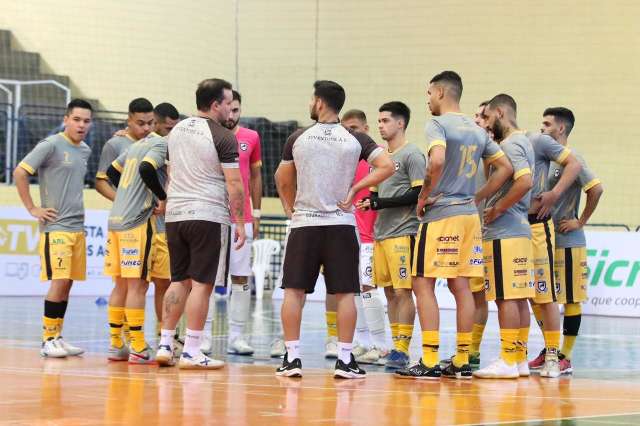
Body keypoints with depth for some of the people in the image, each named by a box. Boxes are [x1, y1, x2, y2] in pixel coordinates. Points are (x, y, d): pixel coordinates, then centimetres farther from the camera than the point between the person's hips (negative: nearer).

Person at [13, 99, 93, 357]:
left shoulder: (85, 150, 14)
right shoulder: (51, 145, -9)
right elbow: (19, 173, -13)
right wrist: (32, 209, -12)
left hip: (78, 227, 7)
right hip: (55, 227, -7)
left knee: (67, 283, 8)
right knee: (59, 281, -11)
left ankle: (57, 338, 14)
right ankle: (48, 340, -6)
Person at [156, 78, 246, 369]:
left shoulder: (176, 131, 14)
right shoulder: (223, 137, -9)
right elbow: (234, 184, -11)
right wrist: (240, 222, -5)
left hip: (175, 215, 7)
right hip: (208, 215, -7)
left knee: (179, 281, 14)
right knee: (201, 284, -3)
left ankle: (165, 345, 12)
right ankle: (191, 352, -3)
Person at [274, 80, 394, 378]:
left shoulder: (297, 138, 1)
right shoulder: (356, 140, 0)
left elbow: (284, 180, 10)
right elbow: (386, 166, -9)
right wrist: (355, 188, -2)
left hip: (304, 224, 0)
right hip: (342, 224, 0)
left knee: (294, 291, 5)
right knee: (345, 294, 4)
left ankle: (292, 358, 2)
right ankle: (345, 360, 2)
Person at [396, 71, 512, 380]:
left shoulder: (438, 125, -9)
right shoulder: (477, 131, 14)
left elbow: (437, 160, -27)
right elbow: (505, 167, 15)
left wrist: (424, 197, -14)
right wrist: (478, 198, 14)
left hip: (441, 215, -8)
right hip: (469, 215, 8)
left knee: (423, 284, -4)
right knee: (460, 287, 9)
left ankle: (429, 362, -9)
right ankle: (462, 362, 10)